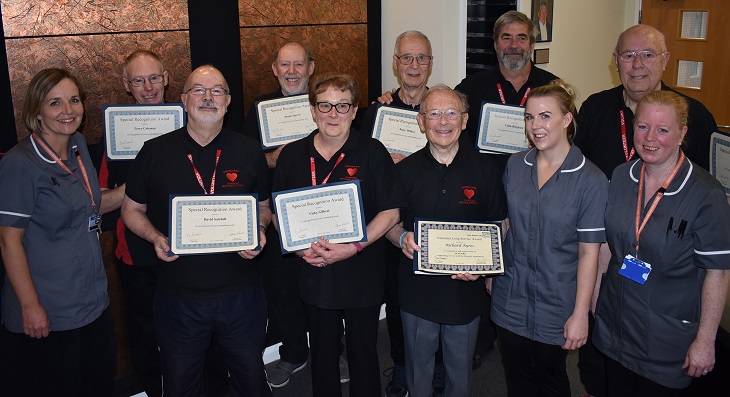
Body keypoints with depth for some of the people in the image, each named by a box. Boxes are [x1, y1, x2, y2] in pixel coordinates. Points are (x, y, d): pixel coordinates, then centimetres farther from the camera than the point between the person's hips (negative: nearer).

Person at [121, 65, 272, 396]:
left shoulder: (249, 151, 1)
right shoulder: (155, 152, -2)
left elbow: (263, 207, 12)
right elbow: (131, 210, 7)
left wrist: (258, 231, -10)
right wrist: (156, 238, -12)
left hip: (241, 294, 1)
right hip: (178, 297, 0)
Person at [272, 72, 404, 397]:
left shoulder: (373, 153, -7)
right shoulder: (291, 155, 1)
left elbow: (390, 212, -9)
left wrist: (352, 248, -20)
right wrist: (298, 247, -10)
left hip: (362, 275, -2)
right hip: (313, 274, 3)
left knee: (363, 352, 12)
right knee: (322, 354, 19)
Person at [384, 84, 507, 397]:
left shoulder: (484, 168, -3)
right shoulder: (405, 170, -3)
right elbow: (390, 224, 5)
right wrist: (402, 238, -18)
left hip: (465, 289, 0)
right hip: (417, 289, 0)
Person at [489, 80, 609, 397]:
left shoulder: (590, 180, -14)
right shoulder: (515, 165, -1)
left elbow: (589, 253, -13)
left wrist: (580, 314, -13)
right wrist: (490, 271, 9)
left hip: (556, 304, -3)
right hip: (510, 297, 4)